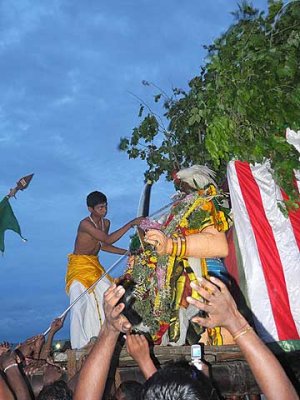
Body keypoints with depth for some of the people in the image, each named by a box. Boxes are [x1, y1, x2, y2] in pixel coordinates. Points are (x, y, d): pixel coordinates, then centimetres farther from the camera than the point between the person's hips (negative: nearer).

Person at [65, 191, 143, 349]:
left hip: (95, 265, 7)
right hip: (79, 265, -7)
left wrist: (127, 252, 6)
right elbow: (108, 239, -30)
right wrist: (130, 224, -31)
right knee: (83, 302, -13)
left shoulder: (106, 222, 4)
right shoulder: (85, 224, -21)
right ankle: (82, 345, -2)